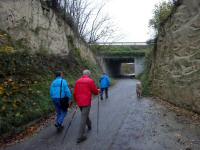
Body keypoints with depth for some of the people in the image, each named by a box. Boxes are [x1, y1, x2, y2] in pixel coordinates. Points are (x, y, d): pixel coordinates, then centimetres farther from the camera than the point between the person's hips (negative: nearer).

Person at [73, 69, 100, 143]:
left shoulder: (77, 81, 8)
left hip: (79, 102, 6)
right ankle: (80, 137, 1)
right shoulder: (90, 81, -8)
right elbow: (95, 92, -3)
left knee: (84, 115, 26)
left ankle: (89, 125, 49)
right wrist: (98, 90, 20)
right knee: (83, 118, -2)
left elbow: (75, 93, 12)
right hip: (86, 102, -6)